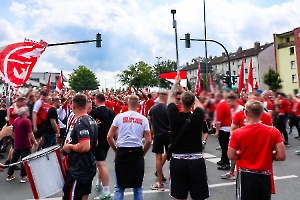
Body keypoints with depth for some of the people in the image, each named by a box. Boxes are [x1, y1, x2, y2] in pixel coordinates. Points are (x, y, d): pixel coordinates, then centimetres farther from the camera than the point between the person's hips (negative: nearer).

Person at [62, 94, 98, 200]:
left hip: (79, 169, -9)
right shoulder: (92, 120, 7)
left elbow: (85, 147, -32)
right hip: (89, 167, 9)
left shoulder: (80, 123, -22)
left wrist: (70, 146, -15)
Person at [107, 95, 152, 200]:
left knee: (119, 187, 12)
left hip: (122, 153, 0)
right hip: (137, 153, 1)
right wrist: (142, 154, 12)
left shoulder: (119, 116, -1)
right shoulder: (143, 119, 1)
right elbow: (148, 141, -2)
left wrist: (116, 151, 12)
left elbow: (109, 137, -1)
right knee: (138, 187, 16)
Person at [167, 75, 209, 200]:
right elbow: (198, 102, 13)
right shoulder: (198, 116, -9)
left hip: (178, 161, 0)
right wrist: (185, 90, 26)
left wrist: (176, 83, 24)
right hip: (196, 161, 0)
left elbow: (171, 97, 8)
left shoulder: (174, 115, -11)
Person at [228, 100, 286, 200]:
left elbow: (231, 156, -8)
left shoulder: (238, 133, -13)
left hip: (246, 176, -2)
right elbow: (282, 156, -10)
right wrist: (268, 155, 7)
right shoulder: (273, 131, -9)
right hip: (265, 176, 2)